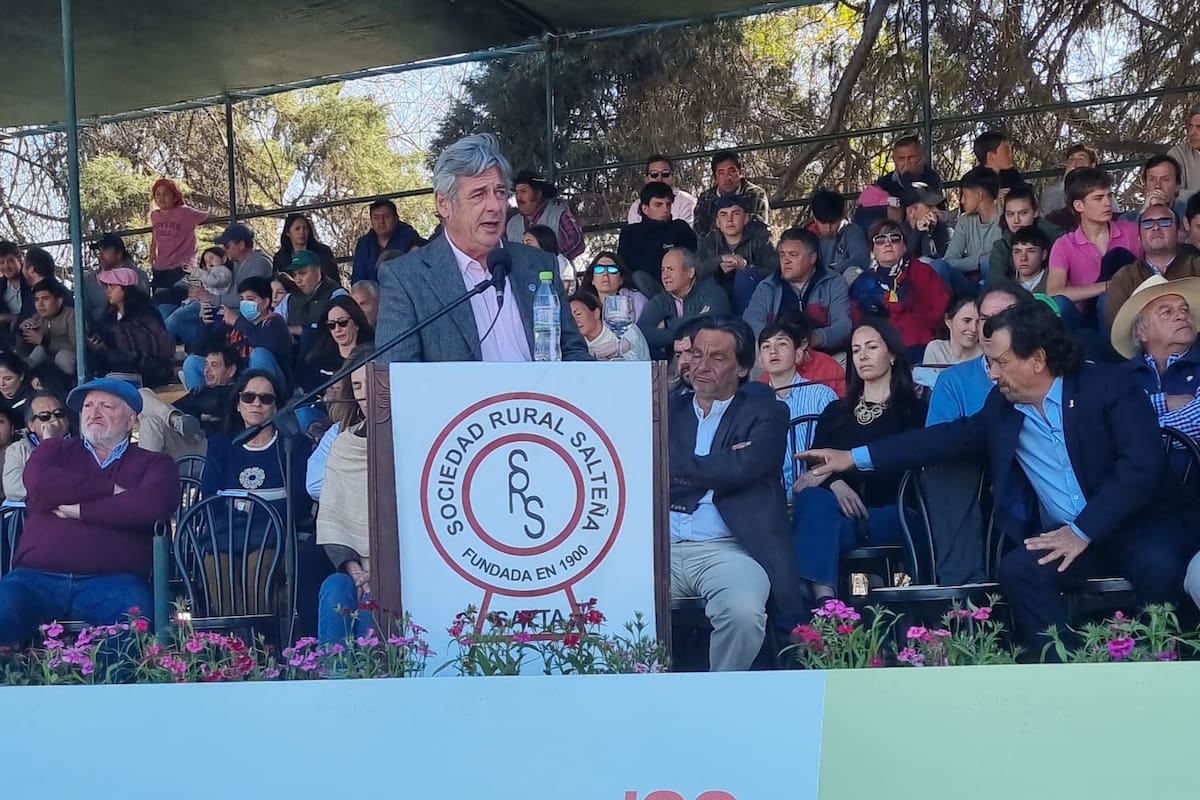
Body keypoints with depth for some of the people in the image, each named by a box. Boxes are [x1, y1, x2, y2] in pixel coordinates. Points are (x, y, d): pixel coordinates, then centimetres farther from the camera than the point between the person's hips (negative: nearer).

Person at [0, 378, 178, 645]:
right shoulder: (54, 450, 25)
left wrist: (79, 510, -1)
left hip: (112, 581, -2)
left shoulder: (155, 463, 18)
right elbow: (39, 484, 0)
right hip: (37, 576, 2)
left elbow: (154, 505, -6)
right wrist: (111, 490, 1)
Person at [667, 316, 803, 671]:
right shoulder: (667, 410, 22)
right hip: (660, 548, 2)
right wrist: (714, 472, -3)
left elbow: (740, 470, -6)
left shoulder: (766, 413, 13)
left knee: (742, 612, -33)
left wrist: (676, 470, 3)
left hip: (727, 550, -2)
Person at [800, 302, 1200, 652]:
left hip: (1144, 523, -3)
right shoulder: (1002, 407, 6)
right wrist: (856, 458, 6)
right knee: (1017, 569, -24)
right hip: (1066, 534, 4)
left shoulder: (1108, 386, -9)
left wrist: (1083, 530, -24)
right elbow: (948, 437, 10)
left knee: (1157, 564, -34)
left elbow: (1143, 463, -18)